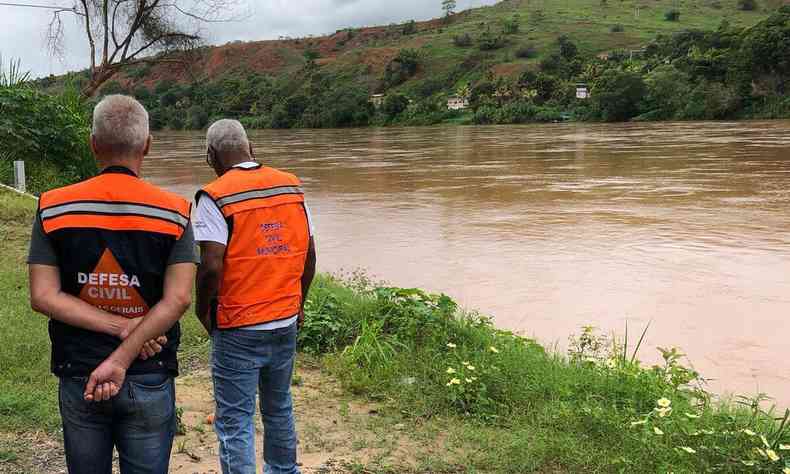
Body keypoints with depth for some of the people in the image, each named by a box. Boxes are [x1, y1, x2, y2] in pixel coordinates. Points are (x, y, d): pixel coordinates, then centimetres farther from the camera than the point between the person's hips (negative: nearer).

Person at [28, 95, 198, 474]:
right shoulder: (174, 212, -8)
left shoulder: (53, 208, -4)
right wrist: (122, 359, -17)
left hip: (77, 378, 2)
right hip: (149, 383, -1)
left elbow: (43, 297, -10)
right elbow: (178, 299, -16)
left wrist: (122, 326, -13)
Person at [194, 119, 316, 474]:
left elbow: (211, 267, -20)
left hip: (238, 329, -6)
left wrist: (203, 310, -3)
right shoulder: (291, 187, 2)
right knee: (279, 408, 22)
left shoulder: (216, 197, -14)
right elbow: (309, 254, 6)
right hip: (286, 324, 6)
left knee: (235, 421, 6)